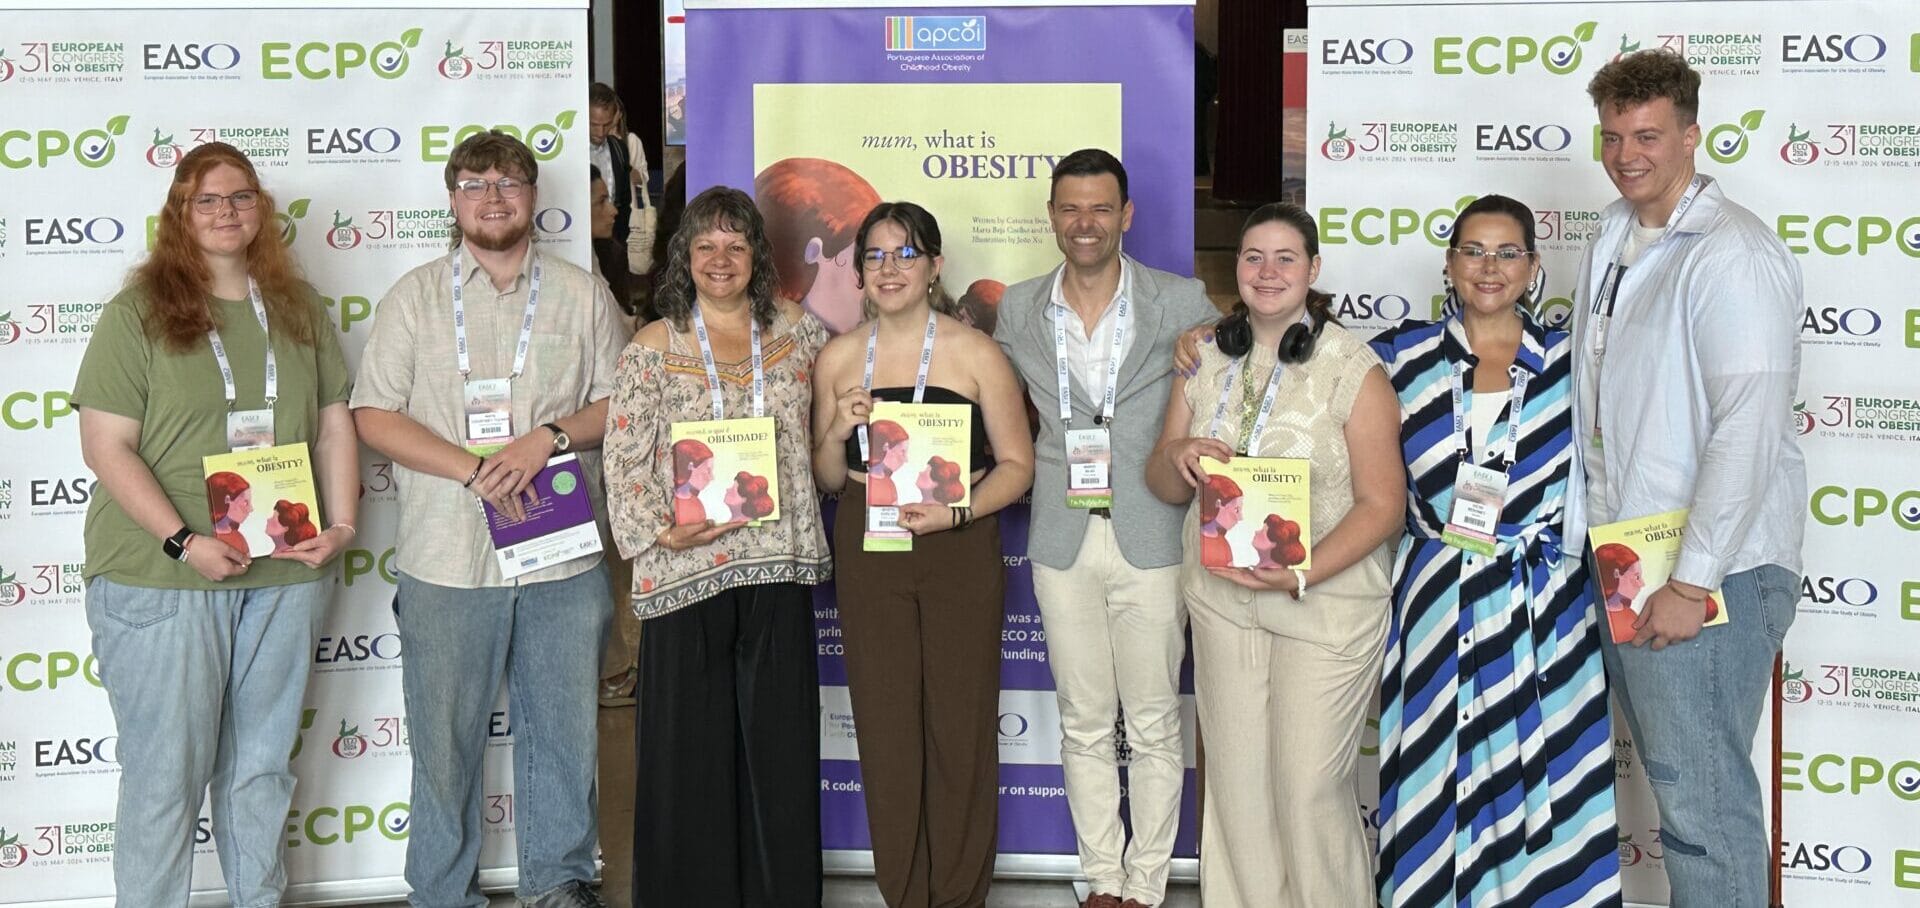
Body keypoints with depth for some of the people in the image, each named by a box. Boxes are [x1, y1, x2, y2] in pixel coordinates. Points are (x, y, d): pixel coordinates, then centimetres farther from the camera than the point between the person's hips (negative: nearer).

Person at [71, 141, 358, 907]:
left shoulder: (299, 310, 11)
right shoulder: (138, 315, -4)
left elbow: (334, 422, 14)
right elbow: (106, 446, -9)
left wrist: (341, 524, 0)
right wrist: (184, 542, -17)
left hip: (284, 577, 4)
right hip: (161, 581, -4)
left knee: (262, 765, 15)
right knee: (167, 772, 0)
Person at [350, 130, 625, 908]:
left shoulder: (582, 294, 8)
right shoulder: (414, 297, 4)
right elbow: (374, 416, -1)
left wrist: (548, 438, -12)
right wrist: (474, 468, -13)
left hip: (564, 553, 1)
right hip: (446, 559, -1)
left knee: (563, 724, 10)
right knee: (445, 735, 5)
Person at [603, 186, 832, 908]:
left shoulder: (796, 330, 8)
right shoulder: (653, 349, 0)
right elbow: (622, 461, -3)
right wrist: (660, 532, -16)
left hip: (779, 565, 3)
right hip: (687, 570, -3)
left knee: (779, 737, 7)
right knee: (691, 746, 2)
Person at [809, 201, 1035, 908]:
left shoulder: (976, 354, -2)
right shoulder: (839, 358, 7)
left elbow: (1017, 464, -2)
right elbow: (826, 480, 12)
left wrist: (956, 510, -17)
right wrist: (838, 432, -8)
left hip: (962, 551, -2)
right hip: (868, 553, 3)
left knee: (961, 728, 2)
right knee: (885, 729, 5)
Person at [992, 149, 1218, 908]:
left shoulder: (1183, 303, -2)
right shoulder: (1017, 309, 6)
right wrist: (1045, 474, 5)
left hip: (1151, 538, -2)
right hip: (1063, 541, 3)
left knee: (1153, 724, 4)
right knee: (1084, 724, 10)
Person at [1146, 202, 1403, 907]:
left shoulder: (1352, 368, -10)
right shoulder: (1205, 359, 6)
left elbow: (1381, 504, -12)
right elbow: (1164, 486, 11)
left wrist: (1301, 575, -24)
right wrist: (1179, 455, -13)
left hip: (1325, 604, -5)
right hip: (1221, 599, 5)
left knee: (1310, 787, -2)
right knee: (1235, 777, 10)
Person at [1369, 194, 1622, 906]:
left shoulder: (1567, 365, 4)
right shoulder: (1404, 357, 4)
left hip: (1541, 607, 0)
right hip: (1437, 603, 0)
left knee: (1539, 780, 1)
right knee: (1440, 789, 5)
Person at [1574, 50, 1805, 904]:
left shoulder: (1732, 253, -14)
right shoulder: (1613, 239, 13)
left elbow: (1748, 427, -21)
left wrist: (1691, 581, -21)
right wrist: (1592, 530, 16)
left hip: (1709, 568, -8)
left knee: (1700, 799, -4)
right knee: (1669, 774, 16)